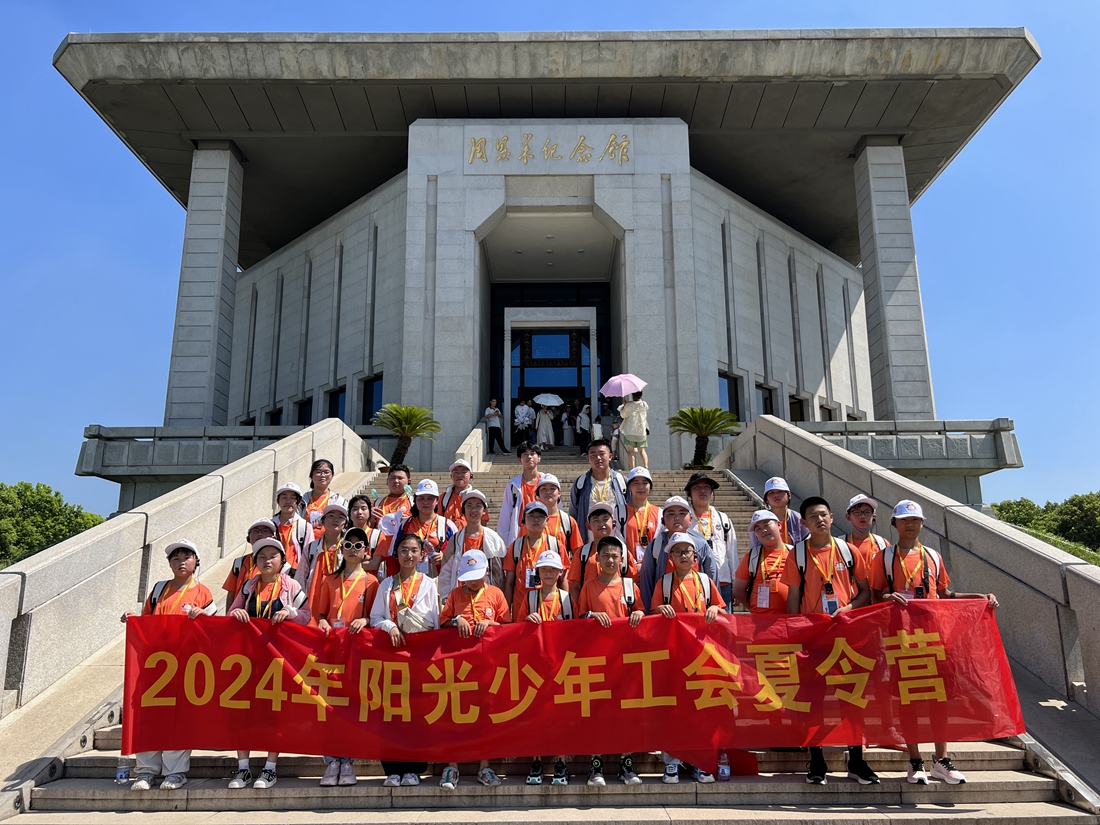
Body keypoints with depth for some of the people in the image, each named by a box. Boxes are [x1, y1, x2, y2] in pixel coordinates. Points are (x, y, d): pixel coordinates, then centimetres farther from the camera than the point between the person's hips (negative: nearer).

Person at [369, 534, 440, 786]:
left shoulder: (429, 584, 9)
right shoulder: (387, 584, 12)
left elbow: (436, 621, 6)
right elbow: (375, 617, 6)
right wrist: (390, 627, -11)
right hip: (393, 648, 1)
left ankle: (413, 769, 7)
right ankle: (393, 769, 3)